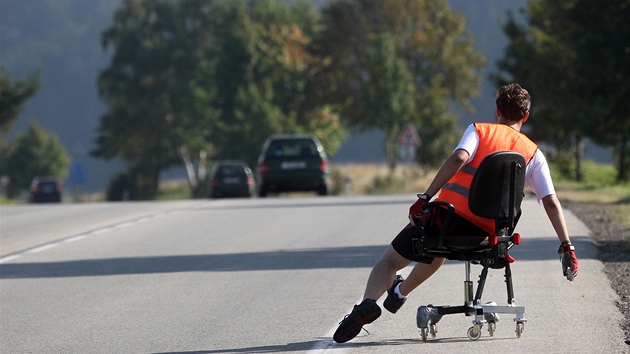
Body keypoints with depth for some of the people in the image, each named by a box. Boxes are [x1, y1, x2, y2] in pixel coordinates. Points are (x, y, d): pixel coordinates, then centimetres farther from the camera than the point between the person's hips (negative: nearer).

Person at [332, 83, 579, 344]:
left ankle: (368, 302, -20)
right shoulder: (534, 154, 13)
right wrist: (566, 247, 3)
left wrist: (425, 198, -16)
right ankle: (400, 293, 55)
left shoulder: (478, 130, 8)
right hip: (486, 234, 3)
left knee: (391, 259, 8)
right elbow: (551, 203, 5)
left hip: (451, 212, -3)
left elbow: (459, 158, -14)